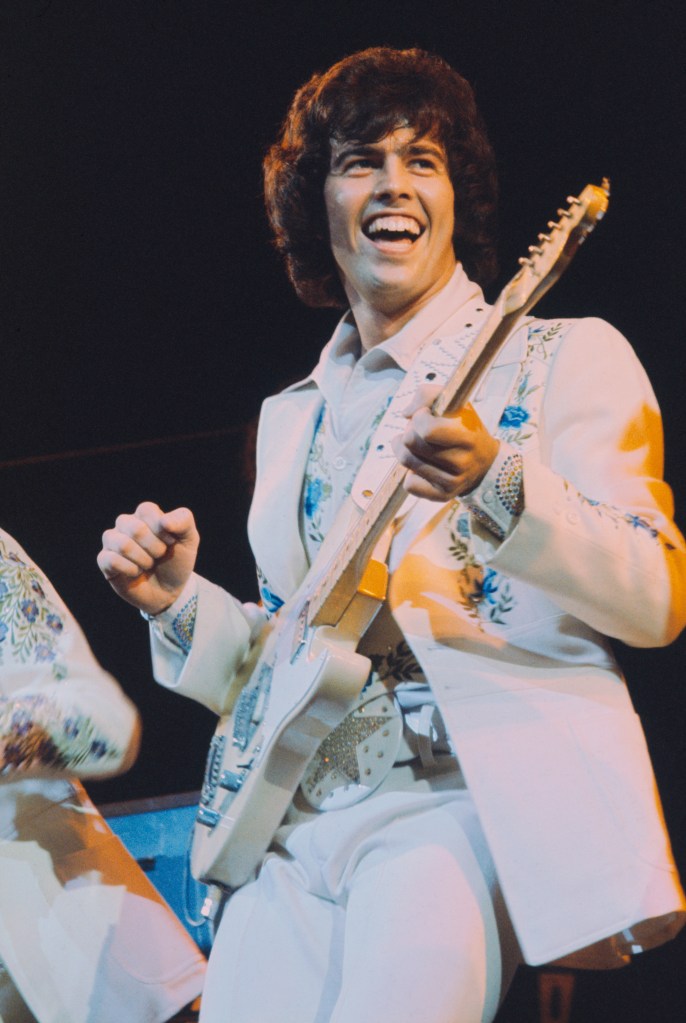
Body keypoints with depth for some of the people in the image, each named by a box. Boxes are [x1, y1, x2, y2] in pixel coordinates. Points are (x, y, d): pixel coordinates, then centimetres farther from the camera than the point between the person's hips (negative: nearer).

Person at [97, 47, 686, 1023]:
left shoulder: (562, 358, 5)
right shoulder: (292, 417, 22)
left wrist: (499, 484, -21)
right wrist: (182, 604, 4)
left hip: (475, 796, -5)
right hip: (303, 823, 5)